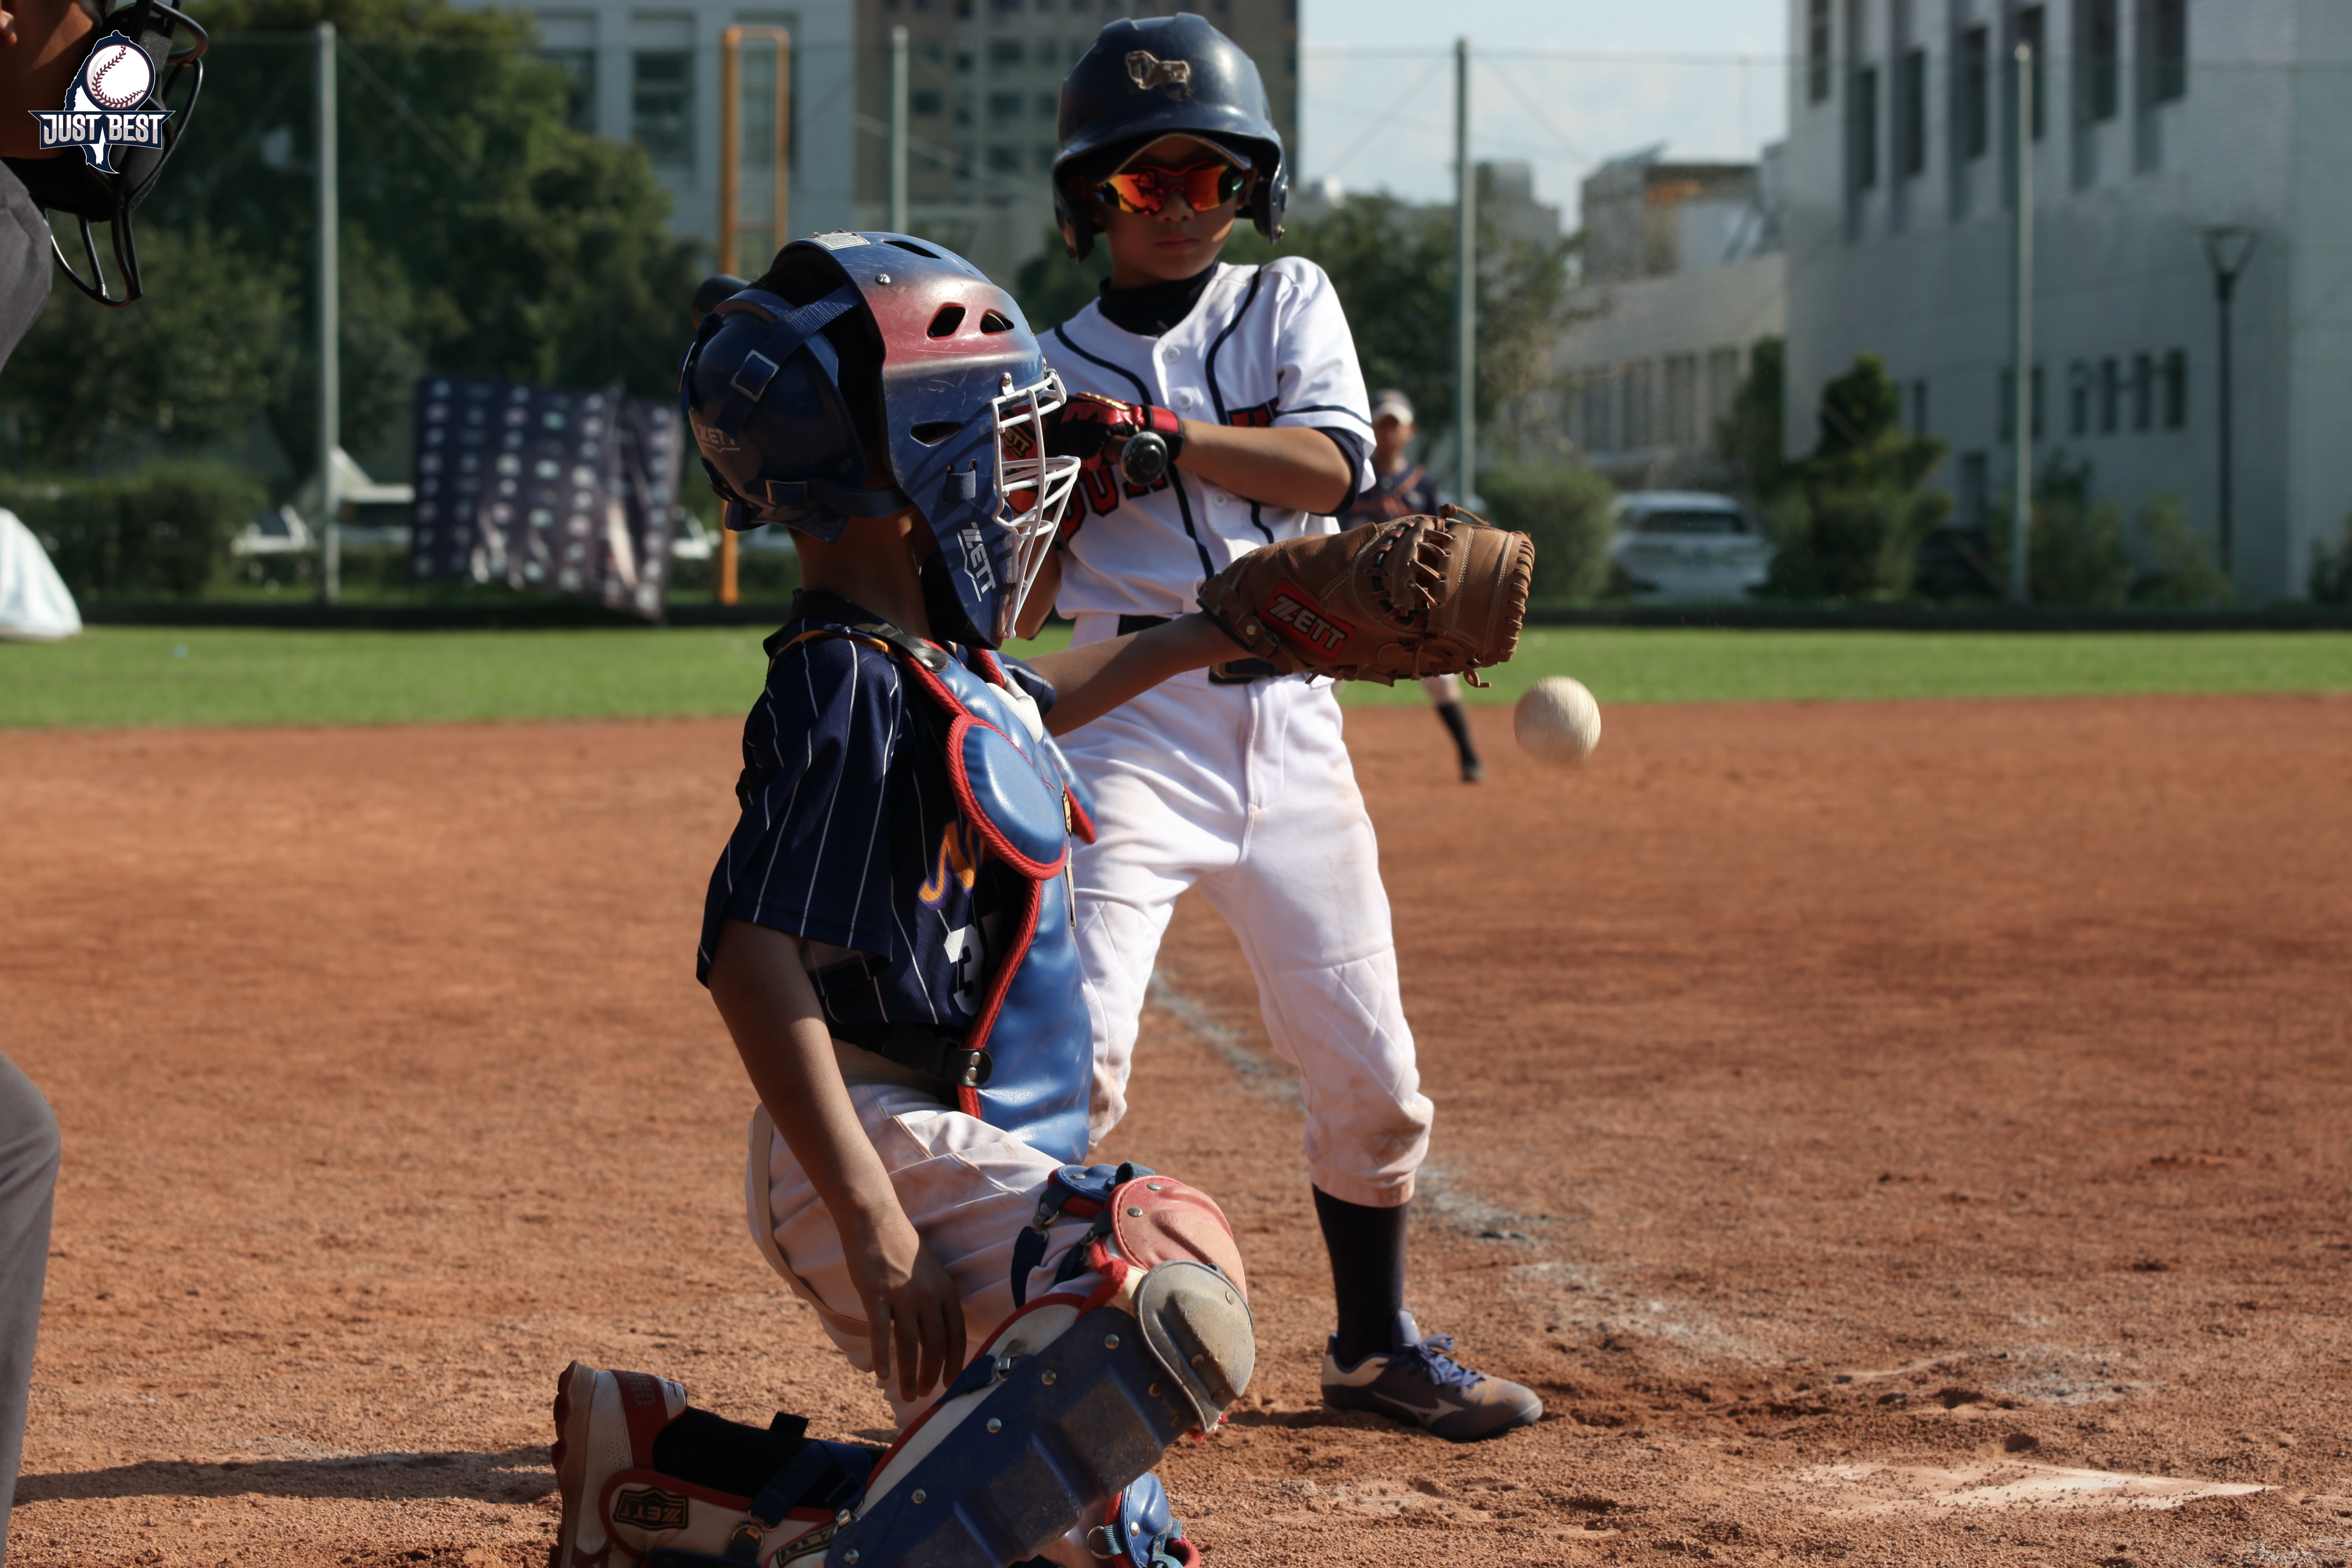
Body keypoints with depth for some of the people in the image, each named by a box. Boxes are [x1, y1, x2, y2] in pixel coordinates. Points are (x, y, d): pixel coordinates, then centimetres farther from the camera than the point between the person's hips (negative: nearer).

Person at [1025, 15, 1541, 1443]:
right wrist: (1062, 474, -16)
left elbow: (1332, 465, -9)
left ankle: (1378, 1345, 28)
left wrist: (1155, 435, -19)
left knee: (1370, 1077, 9)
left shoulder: (1290, 303, 10)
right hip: (1135, 721, -3)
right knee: (1073, 1058, -18)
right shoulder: (1058, 370, 6)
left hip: (1290, 721, 3)